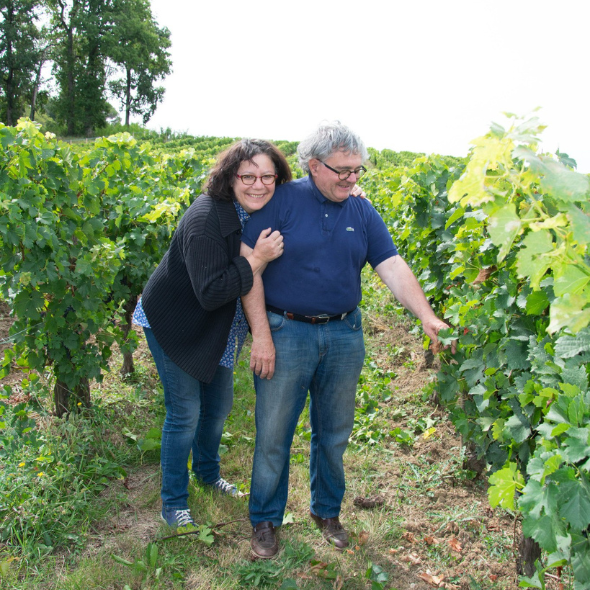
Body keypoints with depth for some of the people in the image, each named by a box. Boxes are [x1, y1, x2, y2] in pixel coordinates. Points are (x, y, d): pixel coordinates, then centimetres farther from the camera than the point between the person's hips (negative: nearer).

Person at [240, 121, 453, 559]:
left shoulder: (362, 213, 5)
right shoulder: (283, 200, -8)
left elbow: (393, 266, -1)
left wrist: (428, 317, -15)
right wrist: (261, 334, -14)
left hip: (344, 337, 4)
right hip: (286, 333, -4)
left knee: (335, 434, 16)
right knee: (273, 434, 6)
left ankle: (327, 511, 38)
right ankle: (266, 519, 27)